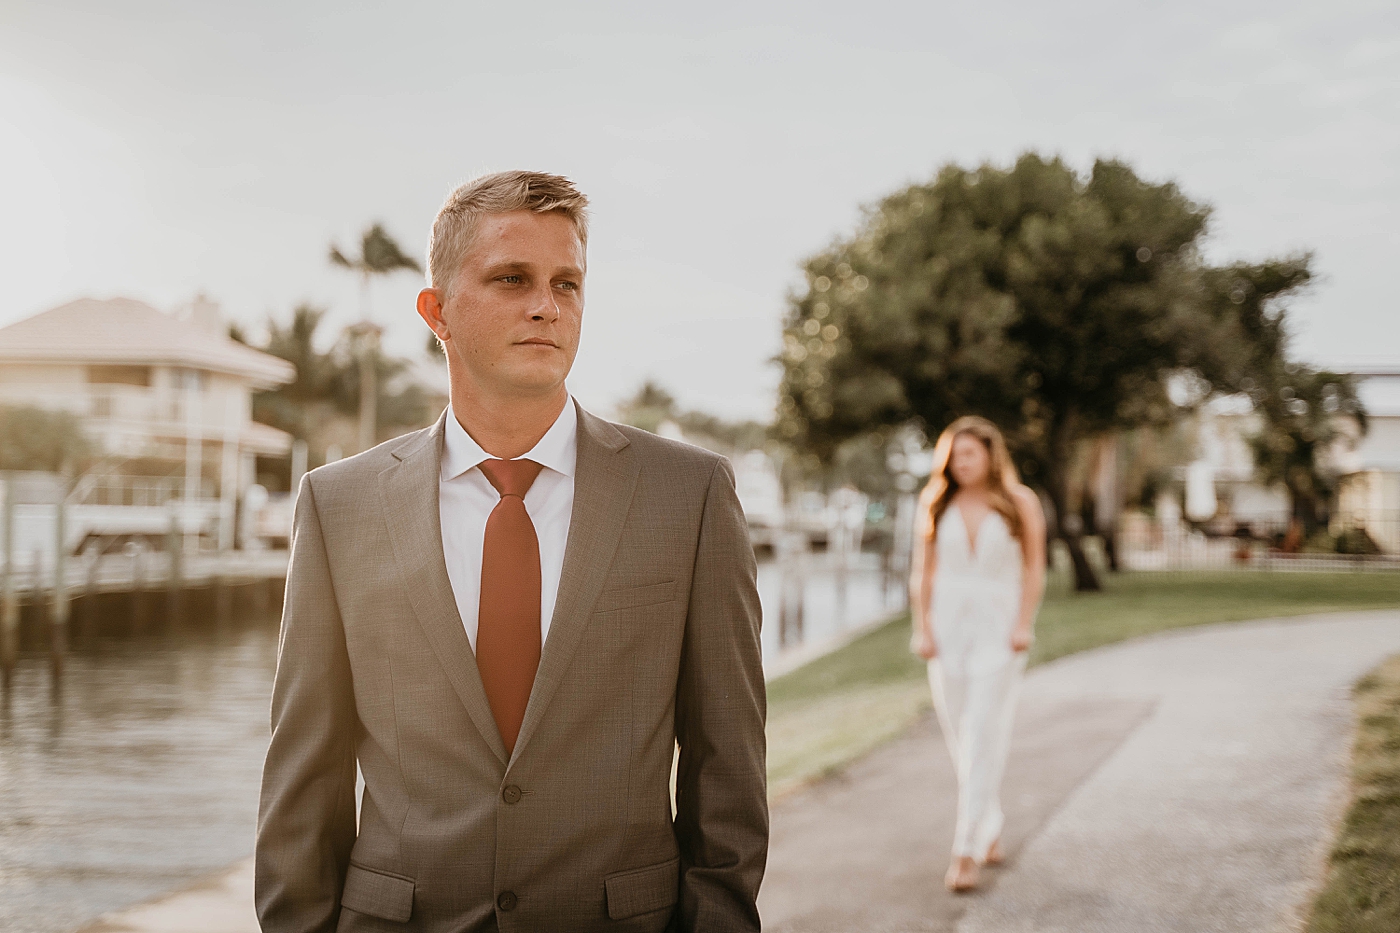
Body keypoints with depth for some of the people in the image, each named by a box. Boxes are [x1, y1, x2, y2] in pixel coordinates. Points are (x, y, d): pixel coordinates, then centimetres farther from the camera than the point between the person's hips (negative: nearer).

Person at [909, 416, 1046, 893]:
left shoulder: (1020, 503, -1)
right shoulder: (936, 504, 5)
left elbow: (1034, 568, 2)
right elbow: (923, 571, 5)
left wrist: (1023, 625, -9)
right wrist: (921, 629, -3)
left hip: (997, 626, -3)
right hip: (947, 625, 3)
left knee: (984, 738, -11)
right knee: (960, 737, 8)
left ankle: (967, 851, -11)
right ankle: (990, 829, 27)